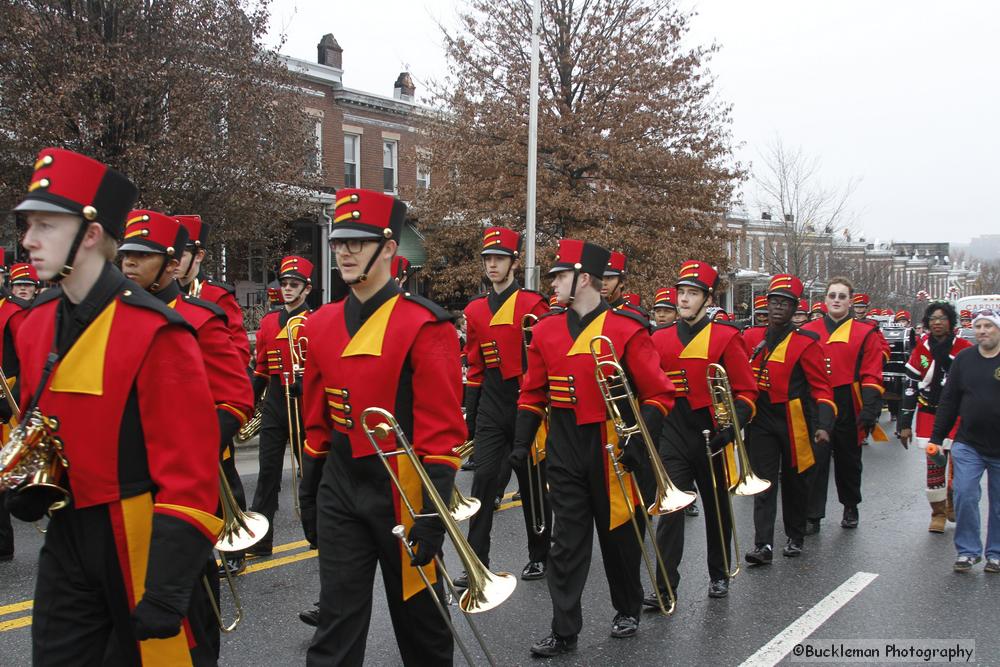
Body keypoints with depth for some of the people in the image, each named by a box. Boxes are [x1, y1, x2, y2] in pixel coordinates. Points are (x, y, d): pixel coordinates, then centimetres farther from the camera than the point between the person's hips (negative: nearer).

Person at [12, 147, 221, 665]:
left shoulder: (154, 332, -19)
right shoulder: (35, 325, 4)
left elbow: (189, 472, -20)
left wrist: (167, 592, -21)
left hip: (143, 543, -6)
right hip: (67, 539, 6)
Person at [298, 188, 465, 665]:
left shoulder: (425, 325, -13)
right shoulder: (322, 324, 5)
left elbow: (443, 430, -15)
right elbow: (317, 419, 13)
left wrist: (433, 514, -17)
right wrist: (310, 495, 14)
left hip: (403, 492, -4)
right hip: (340, 491, 5)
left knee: (418, 613, 14)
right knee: (336, 625, 7)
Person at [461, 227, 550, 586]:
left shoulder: (533, 304, -7)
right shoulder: (475, 309, 8)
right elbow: (475, 367, 12)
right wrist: (468, 417, 10)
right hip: (490, 407, 3)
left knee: (533, 482, 9)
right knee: (484, 479, -5)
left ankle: (539, 556, 25)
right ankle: (477, 563, -1)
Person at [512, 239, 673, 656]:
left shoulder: (626, 328, -9)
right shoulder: (546, 330, 4)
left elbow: (659, 394, -8)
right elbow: (533, 393, 10)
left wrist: (640, 442, -16)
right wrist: (521, 443, 5)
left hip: (611, 448, -3)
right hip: (564, 450, 3)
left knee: (618, 532, 13)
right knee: (566, 540, 5)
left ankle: (628, 611, 34)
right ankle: (564, 631, 13)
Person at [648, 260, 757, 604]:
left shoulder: (726, 336, -5)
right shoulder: (660, 338, 4)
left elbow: (746, 391, -5)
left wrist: (732, 425, -19)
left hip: (711, 434, -1)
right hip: (672, 435, 1)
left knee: (717, 508, 15)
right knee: (670, 509, -6)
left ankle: (719, 575, 33)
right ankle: (665, 586, -1)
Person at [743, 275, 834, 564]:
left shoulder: (806, 342, -7)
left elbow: (822, 387, -9)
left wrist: (824, 425, -19)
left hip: (794, 422, -3)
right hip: (761, 421, 3)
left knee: (794, 481, 11)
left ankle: (795, 537, 28)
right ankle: (763, 545, -5)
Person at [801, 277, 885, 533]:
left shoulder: (866, 333, 1)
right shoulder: (808, 332, 5)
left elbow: (871, 376, -4)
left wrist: (870, 410, -13)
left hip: (849, 409, 0)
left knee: (849, 461, 15)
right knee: (815, 461, -3)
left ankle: (851, 508, 34)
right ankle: (812, 516, 2)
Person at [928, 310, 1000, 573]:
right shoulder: (963, 359, 3)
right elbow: (948, 401, 7)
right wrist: (936, 438, 5)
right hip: (968, 445, 2)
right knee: (964, 495, -7)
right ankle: (968, 551, 7)